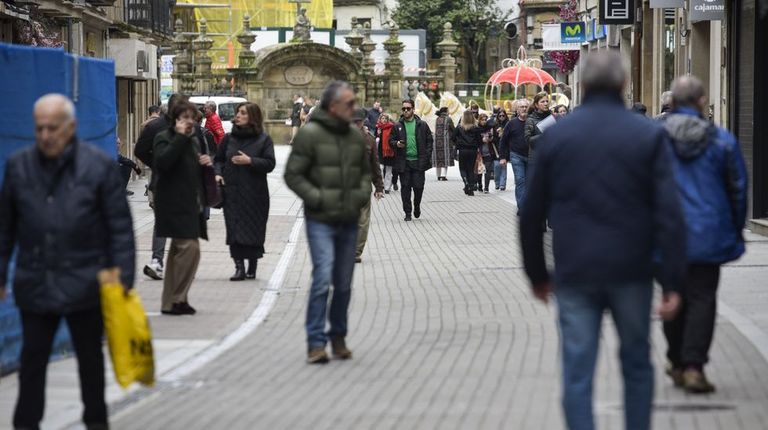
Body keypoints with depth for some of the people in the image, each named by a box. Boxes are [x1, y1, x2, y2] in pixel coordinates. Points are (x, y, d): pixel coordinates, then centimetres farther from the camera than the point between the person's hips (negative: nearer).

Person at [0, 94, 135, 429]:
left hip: (84, 285, -2)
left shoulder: (99, 166, -5)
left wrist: (124, 276, -8)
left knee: (90, 359, 11)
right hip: (35, 285, 2)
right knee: (32, 361, 6)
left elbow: (120, 228, -4)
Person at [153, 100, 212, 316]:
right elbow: (161, 162, -26)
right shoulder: (164, 139, -7)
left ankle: (170, 302, 17)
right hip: (175, 204, -9)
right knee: (190, 247, -17)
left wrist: (206, 163, 4)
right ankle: (177, 299, -10)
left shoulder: (193, 140, 17)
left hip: (191, 204, 9)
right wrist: (180, 137, -24)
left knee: (179, 251, 11)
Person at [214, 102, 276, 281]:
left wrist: (250, 161, -18)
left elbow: (270, 164, -7)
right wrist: (218, 173, -2)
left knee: (254, 231, 3)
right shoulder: (229, 138, 9)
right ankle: (239, 267, -1)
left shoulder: (263, 139, -1)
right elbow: (218, 159, 17)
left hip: (254, 193, -2)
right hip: (232, 192, 2)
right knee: (234, 230, -4)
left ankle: (252, 267, 17)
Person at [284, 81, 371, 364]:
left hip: (349, 222, 6)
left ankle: (338, 338, 24)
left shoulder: (356, 136, 9)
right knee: (323, 278, -15)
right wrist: (318, 198, -16)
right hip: (320, 221, -6)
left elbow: (365, 171, 23)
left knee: (344, 283, 11)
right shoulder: (310, 134, -10)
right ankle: (316, 342, -11)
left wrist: (363, 194, 4)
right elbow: (293, 175, -8)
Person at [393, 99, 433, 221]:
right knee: (405, 187, 2)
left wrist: (426, 155, -4)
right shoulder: (398, 126, 7)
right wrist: (396, 144, -11)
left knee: (418, 187, -2)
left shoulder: (422, 125, 5)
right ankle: (408, 212, 10)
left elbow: (429, 141, 6)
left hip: (418, 161, -1)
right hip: (403, 162, 1)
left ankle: (417, 206, 26)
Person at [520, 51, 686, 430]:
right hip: (631, 272, 0)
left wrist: (537, 273, 16)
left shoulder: (555, 136, 2)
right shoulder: (649, 136, -4)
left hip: (574, 274, 0)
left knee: (577, 374, 1)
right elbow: (669, 214, -10)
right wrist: (672, 281, -7)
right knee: (637, 364, 17)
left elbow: (531, 214, 6)